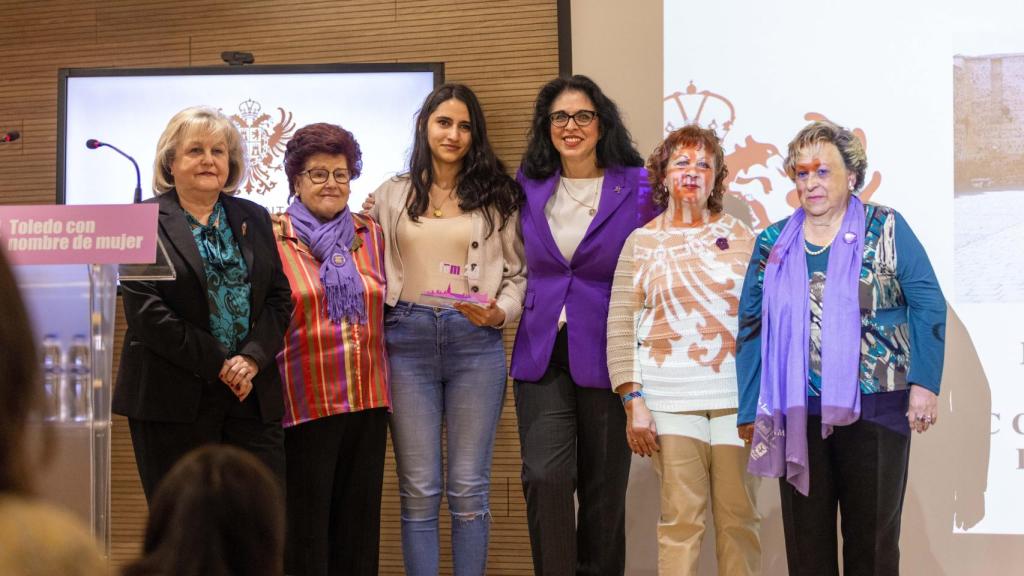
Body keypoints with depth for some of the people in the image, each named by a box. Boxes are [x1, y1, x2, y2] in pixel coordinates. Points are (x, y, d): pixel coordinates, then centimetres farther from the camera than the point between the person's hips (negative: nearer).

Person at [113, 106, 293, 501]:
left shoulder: (254, 219, 15)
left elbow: (279, 298, 11)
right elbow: (145, 310, -10)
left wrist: (252, 358, -7)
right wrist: (218, 365, -12)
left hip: (252, 393, 4)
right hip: (174, 397, -4)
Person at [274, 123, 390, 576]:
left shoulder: (371, 235, 11)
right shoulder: (273, 239, -3)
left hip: (369, 398, 5)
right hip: (306, 399, -4)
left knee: (360, 519, 10)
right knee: (306, 523, 2)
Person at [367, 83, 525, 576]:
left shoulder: (497, 196, 6)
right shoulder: (392, 195, 10)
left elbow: (519, 271, 4)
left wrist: (500, 312, -12)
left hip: (475, 340, -1)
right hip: (408, 339, 1)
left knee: (469, 489, 2)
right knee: (419, 489, 3)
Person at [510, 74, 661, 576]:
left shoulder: (636, 188, -3)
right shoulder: (530, 186, 6)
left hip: (605, 356, -2)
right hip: (541, 354, 2)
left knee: (603, 487, 7)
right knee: (545, 477, -12)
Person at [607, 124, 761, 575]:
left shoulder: (741, 237, 10)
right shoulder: (643, 242, 7)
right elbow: (620, 326, 4)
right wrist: (632, 401, -5)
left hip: (737, 393, 1)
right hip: (670, 395, -1)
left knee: (739, 517, 2)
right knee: (681, 518, -4)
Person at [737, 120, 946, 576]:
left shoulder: (885, 229, -1)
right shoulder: (773, 243, 8)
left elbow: (927, 305, -3)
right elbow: (752, 326, 8)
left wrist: (924, 383, -11)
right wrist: (750, 410, 5)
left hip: (875, 406, -2)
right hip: (798, 413, 3)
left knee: (872, 538, 5)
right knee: (805, 538, 8)